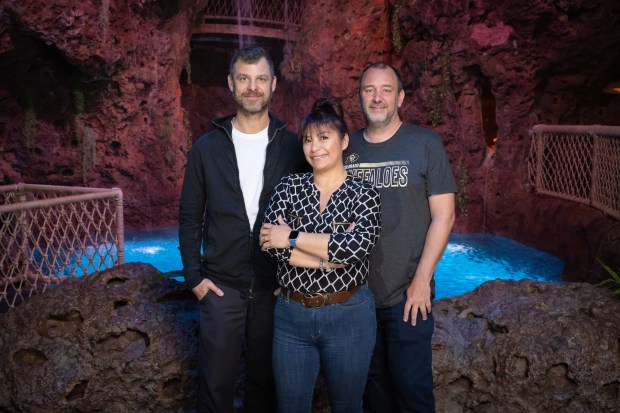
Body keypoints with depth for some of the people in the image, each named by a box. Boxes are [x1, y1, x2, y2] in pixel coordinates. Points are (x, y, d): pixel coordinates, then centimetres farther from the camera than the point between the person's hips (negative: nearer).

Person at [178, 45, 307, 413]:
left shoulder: (292, 147, -1)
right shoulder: (207, 147, 0)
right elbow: (190, 216, 5)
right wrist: (194, 275, -2)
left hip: (275, 287, 0)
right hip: (221, 286, 0)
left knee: (265, 379, 15)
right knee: (216, 383, 9)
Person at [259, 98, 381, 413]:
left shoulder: (364, 194, -5)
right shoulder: (289, 187, 1)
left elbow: (356, 246, -23)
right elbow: (270, 242, -13)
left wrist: (292, 238, -18)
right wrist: (331, 253, -20)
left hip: (348, 316, -2)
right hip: (291, 315, 2)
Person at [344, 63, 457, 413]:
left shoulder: (425, 144, -4)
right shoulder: (347, 147, 5)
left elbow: (443, 215, -7)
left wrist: (422, 280, -12)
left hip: (408, 295, -3)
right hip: (356, 293, 4)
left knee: (411, 384, 7)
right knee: (372, 383, 17)